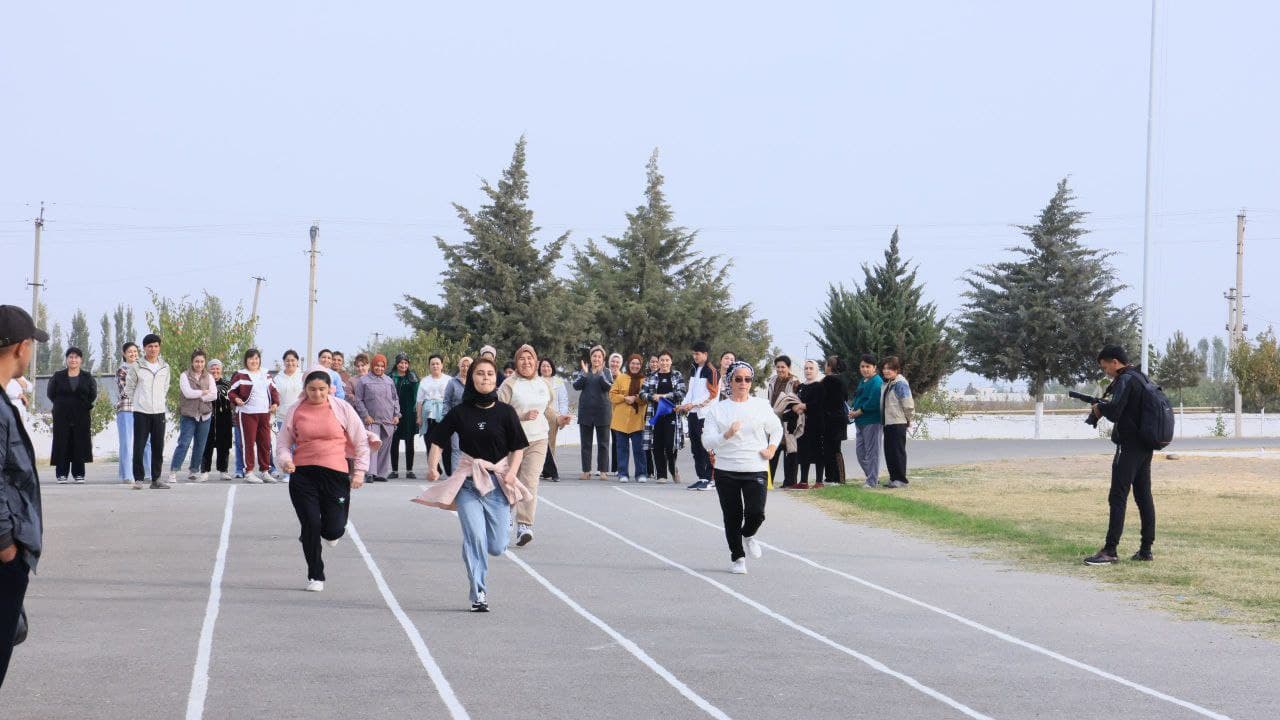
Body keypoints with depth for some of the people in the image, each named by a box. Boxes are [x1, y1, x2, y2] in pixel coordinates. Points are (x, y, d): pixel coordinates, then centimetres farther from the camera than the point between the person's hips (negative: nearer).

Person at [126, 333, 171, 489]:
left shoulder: (165, 367, 9)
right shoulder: (137, 367, -2)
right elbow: (129, 388, 6)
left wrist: (160, 401, 13)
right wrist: (139, 401, 8)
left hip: (159, 412, 3)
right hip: (141, 412, -3)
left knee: (158, 447, 4)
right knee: (139, 446, -5)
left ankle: (156, 479, 11)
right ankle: (138, 478, 0)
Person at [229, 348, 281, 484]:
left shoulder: (265, 375, 15)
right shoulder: (240, 376, -2)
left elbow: (273, 390, 23)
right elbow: (231, 392, -1)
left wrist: (275, 403, 7)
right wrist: (236, 399, -21)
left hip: (264, 413, 6)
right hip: (247, 413, -6)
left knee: (265, 443, 7)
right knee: (249, 443, -6)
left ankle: (264, 471, 17)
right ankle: (249, 472, -2)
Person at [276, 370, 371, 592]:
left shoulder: (342, 408, 3)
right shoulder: (295, 411, 5)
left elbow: (361, 441, 8)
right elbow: (283, 443, 12)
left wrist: (360, 470, 2)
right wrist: (285, 460, -8)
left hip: (335, 474, -1)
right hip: (302, 474, 1)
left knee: (334, 530, -5)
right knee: (311, 525, -5)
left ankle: (329, 533, 35)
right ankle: (315, 576, 11)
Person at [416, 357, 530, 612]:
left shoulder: (505, 412, 0)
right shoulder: (460, 412, 1)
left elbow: (518, 448, 4)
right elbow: (438, 441, 3)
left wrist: (512, 472, -12)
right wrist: (432, 466, -15)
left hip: (498, 480, 0)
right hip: (468, 482, 0)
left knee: (497, 548, 0)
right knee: (475, 538, -15)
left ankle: (505, 521, 37)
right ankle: (479, 594, -6)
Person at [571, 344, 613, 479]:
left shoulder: (606, 372, 4)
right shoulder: (584, 371, 9)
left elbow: (608, 386, -11)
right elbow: (576, 386, -2)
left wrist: (600, 373, -22)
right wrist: (584, 373, -15)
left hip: (602, 410, -2)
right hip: (586, 410, 2)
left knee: (603, 443, 1)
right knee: (586, 443, 3)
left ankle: (602, 470, 5)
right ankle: (586, 470, 7)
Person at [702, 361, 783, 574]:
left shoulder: (762, 406, 5)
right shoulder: (718, 409, 2)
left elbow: (777, 429, 22)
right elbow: (708, 441, -4)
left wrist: (772, 449, 7)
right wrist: (727, 435, -20)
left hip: (755, 469, 0)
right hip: (726, 471, 0)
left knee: (756, 513, -12)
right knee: (732, 516, 2)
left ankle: (748, 535, 23)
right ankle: (737, 558, 19)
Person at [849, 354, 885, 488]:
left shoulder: (876, 382, -12)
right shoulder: (862, 382, 17)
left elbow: (873, 403, -22)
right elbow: (857, 399, 22)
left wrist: (857, 413, -15)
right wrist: (853, 411, 2)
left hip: (872, 421, -10)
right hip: (860, 422, 10)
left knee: (872, 452, -4)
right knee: (860, 452, 12)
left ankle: (872, 481, 1)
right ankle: (873, 477, 22)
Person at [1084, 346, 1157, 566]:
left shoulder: (1125, 380, -14)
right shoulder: (1141, 378, 16)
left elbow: (1114, 411, -23)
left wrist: (1100, 407, -3)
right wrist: (1104, 406, 10)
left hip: (1128, 446, -9)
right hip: (1145, 447, 9)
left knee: (1117, 497, -8)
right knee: (1144, 496, 10)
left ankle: (1110, 550, -10)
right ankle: (1146, 549, 11)